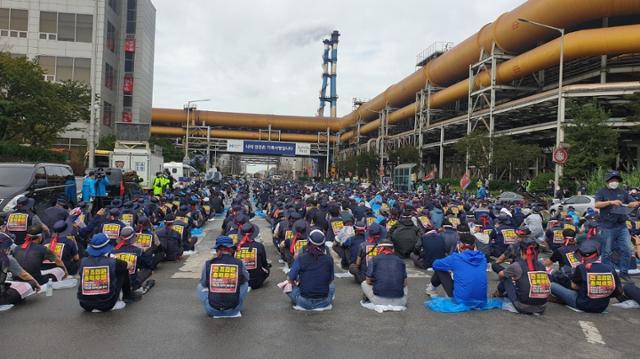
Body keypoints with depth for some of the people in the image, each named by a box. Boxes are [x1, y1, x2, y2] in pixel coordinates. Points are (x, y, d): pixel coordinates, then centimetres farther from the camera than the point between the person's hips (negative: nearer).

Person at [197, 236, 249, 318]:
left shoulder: (208, 264, -5)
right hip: (233, 310, 0)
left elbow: (203, 283, 11)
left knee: (200, 286, 27)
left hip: (212, 310, 1)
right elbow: (246, 278, 15)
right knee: (245, 283, 24)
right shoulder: (239, 263, -4)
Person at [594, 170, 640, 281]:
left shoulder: (623, 192, 14)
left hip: (622, 227, 4)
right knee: (607, 252, 3)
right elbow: (597, 205, -12)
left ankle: (624, 272, 13)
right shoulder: (602, 192, 2)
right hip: (608, 228, -4)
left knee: (627, 249, 1)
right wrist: (611, 202, -25)